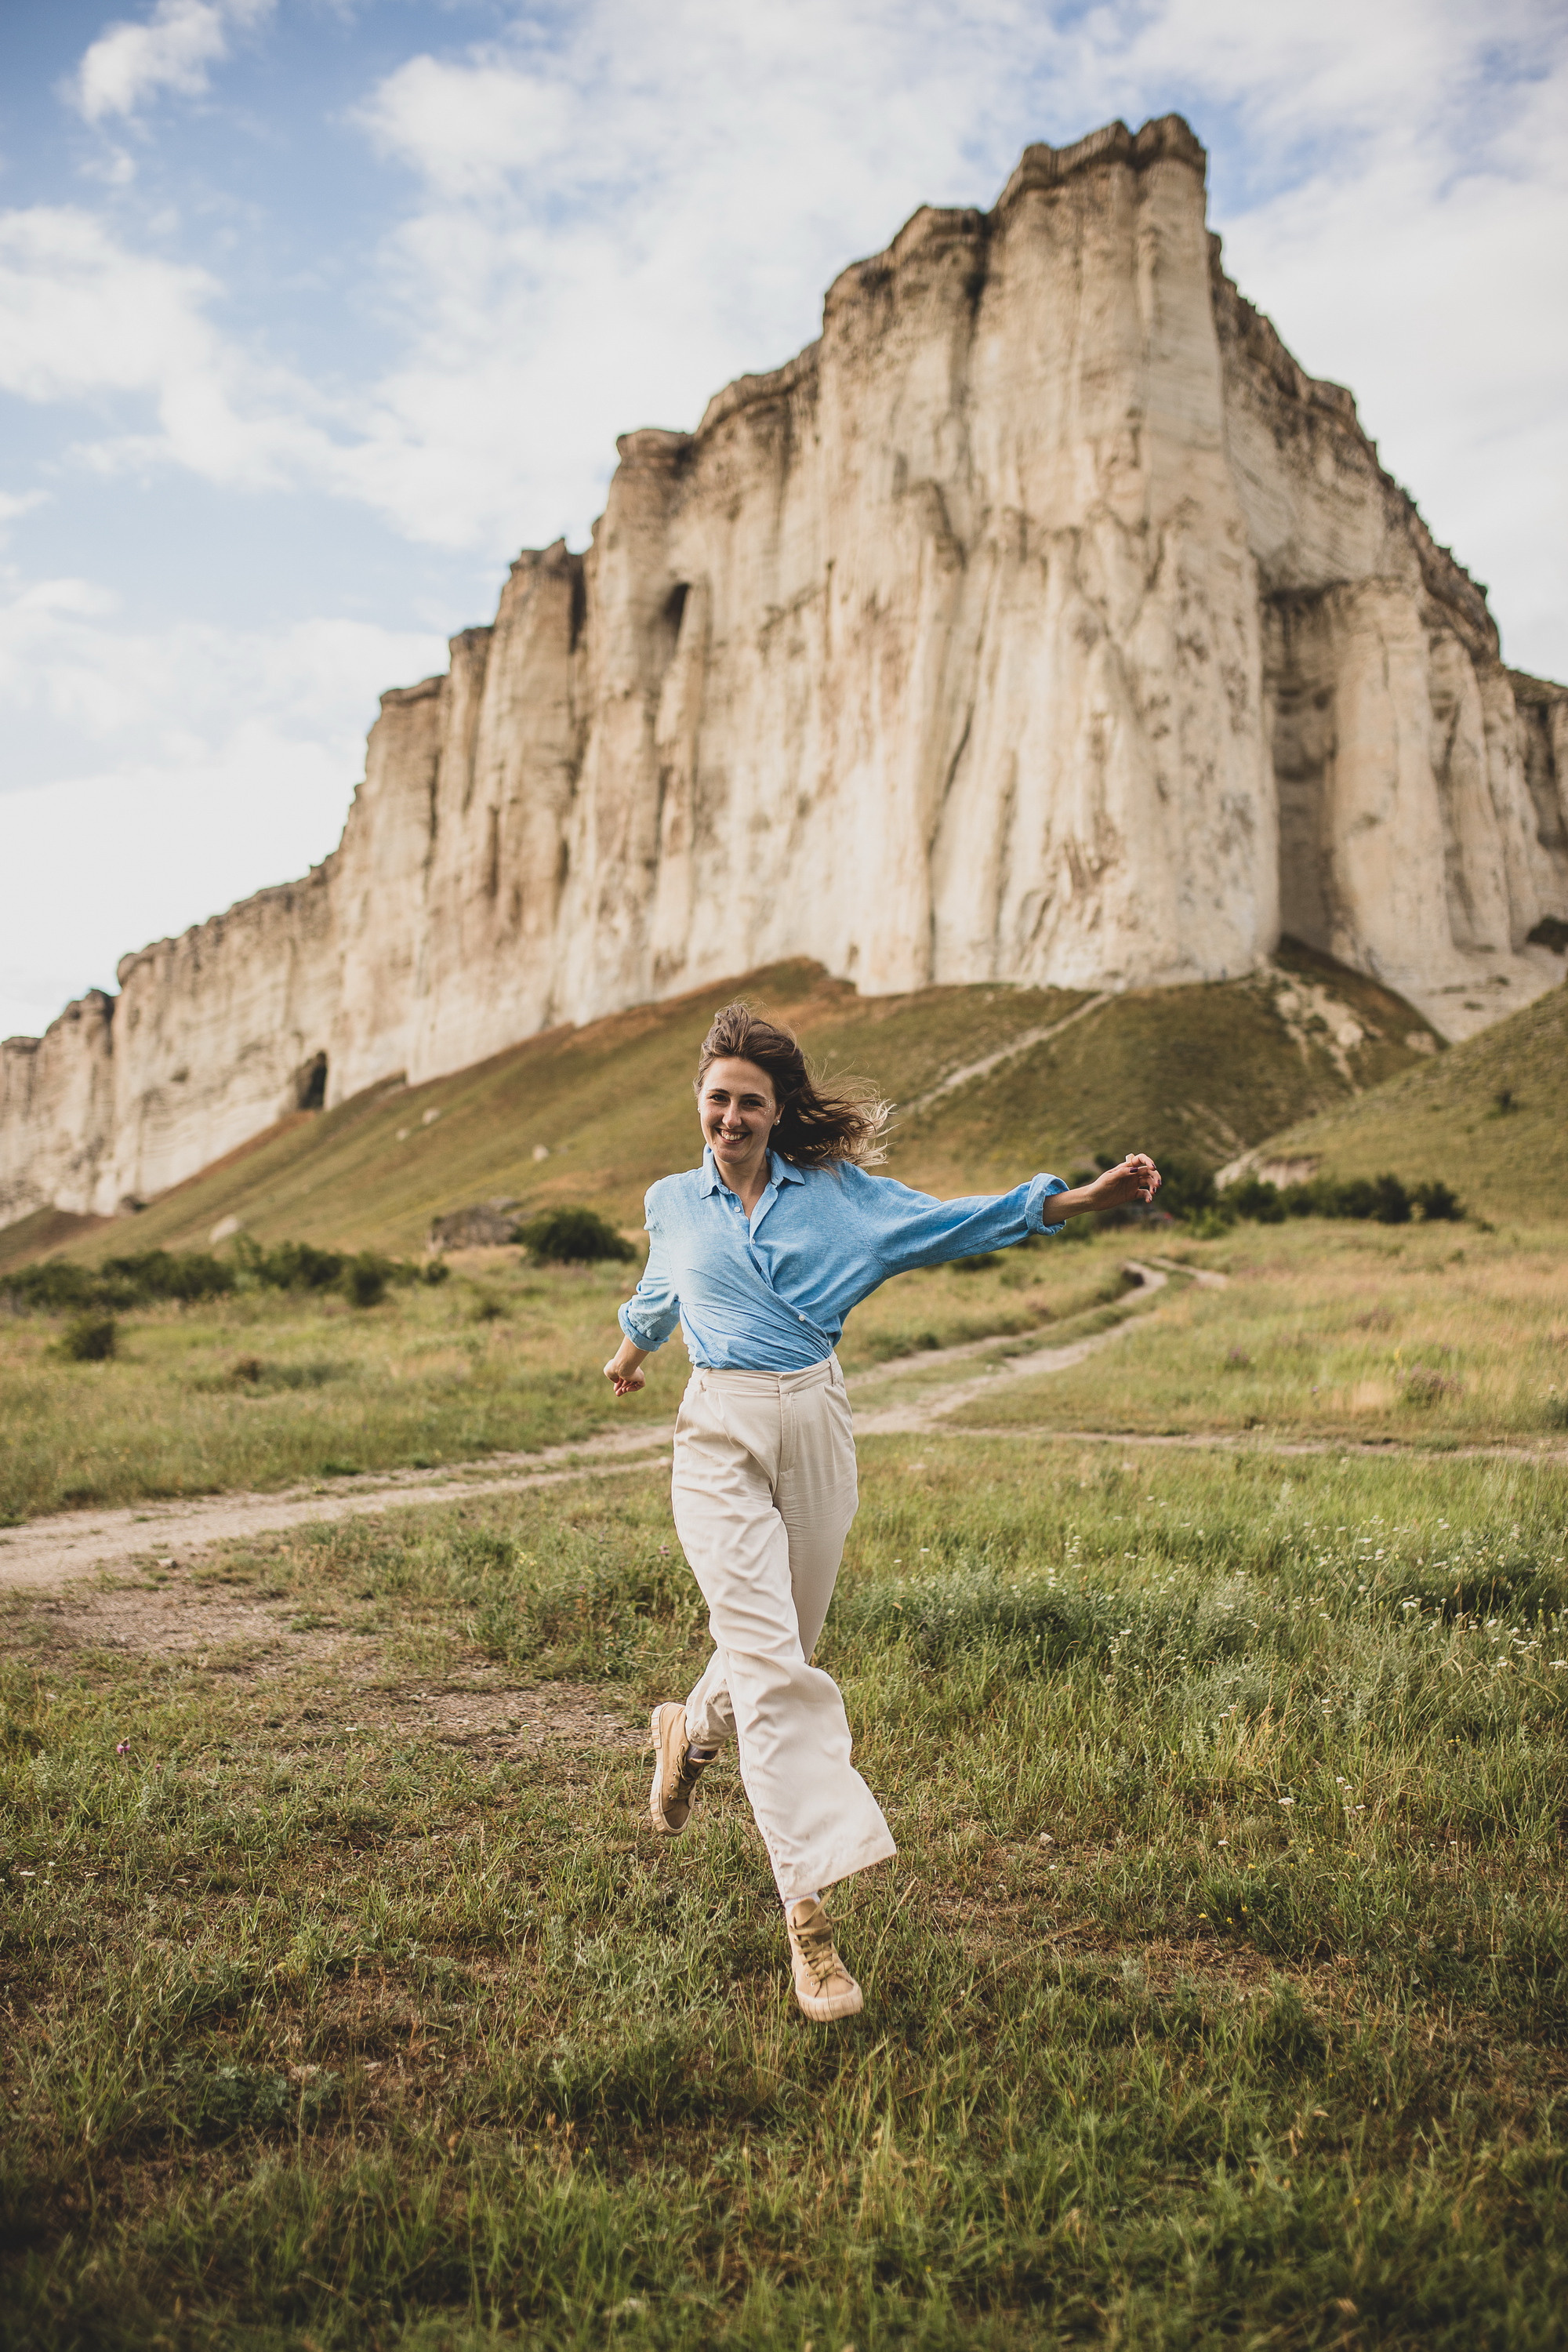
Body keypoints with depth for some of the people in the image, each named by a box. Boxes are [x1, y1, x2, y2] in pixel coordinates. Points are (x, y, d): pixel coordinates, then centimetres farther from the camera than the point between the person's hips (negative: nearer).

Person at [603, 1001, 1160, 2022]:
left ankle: (691, 1730, 48)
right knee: (769, 1662, -13)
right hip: (721, 1437, -1)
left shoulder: (836, 1192, 5)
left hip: (817, 1425, 2)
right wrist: (631, 1352, 48)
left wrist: (1079, 1198, -10)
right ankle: (809, 1909, -11)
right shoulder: (673, 1204, 9)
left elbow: (950, 1221, 0)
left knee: (780, 1649, 14)